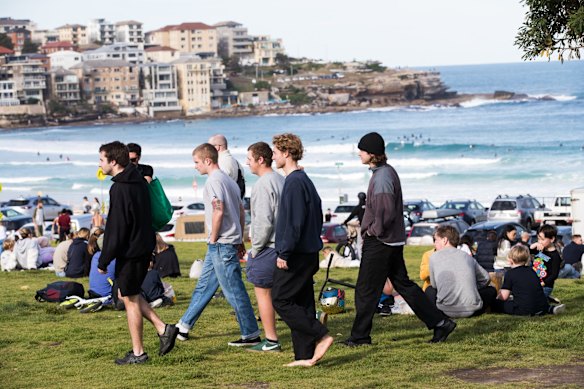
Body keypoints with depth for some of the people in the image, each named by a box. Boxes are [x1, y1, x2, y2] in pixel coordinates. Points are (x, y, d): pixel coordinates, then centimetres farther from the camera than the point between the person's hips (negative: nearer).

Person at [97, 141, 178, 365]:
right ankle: (163, 329, 12)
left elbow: (116, 229, -21)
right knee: (127, 294, 20)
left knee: (130, 299, 2)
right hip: (143, 248, 9)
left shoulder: (120, 189, -20)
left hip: (129, 252, -9)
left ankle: (138, 353, 9)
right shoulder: (139, 182, 9)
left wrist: (103, 261, -14)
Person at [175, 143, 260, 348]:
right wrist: (239, 240, 21)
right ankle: (184, 326, 26)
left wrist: (213, 239, -14)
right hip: (231, 240, 10)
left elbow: (218, 211, -24)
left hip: (221, 244, -10)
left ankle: (251, 335, -1)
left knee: (234, 290, -5)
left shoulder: (214, 181, -14)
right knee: (204, 286, 17)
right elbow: (241, 212, 19)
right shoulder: (228, 180, 17)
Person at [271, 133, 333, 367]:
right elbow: (317, 216, 21)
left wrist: (284, 253, -20)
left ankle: (321, 336, -9)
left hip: (295, 255, -10)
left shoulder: (294, 182, -15)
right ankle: (306, 355, 11)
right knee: (301, 303, 10)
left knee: (281, 300, -5)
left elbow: (294, 221, -21)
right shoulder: (304, 180, 16)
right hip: (308, 252, 10)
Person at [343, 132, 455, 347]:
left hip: (380, 242, -10)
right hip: (393, 240, 10)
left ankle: (360, 336, 11)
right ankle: (440, 322, 13)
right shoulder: (388, 171, 11)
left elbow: (386, 214, -27)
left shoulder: (382, 178, -21)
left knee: (366, 290, 1)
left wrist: (372, 230, -12)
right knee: (403, 284, 14)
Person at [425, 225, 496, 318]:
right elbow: (486, 279, 21)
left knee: (429, 290, 32)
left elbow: (434, 285, 14)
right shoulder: (467, 256, 15)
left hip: (447, 310, -1)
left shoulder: (434, 257, 8)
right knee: (491, 290, 30)